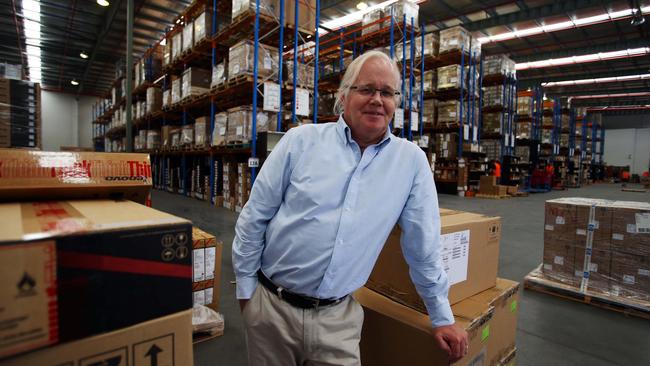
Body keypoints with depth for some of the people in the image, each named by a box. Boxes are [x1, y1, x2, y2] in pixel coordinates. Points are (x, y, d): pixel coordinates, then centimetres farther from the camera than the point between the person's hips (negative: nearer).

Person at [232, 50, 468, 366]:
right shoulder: (301, 140, -8)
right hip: (271, 304, 1)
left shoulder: (412, 161, -5)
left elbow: (423, 247, 3)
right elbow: (254, 217, -3)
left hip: (337, 316, 0)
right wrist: (245, 286, 1)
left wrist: (442, 316, 9)